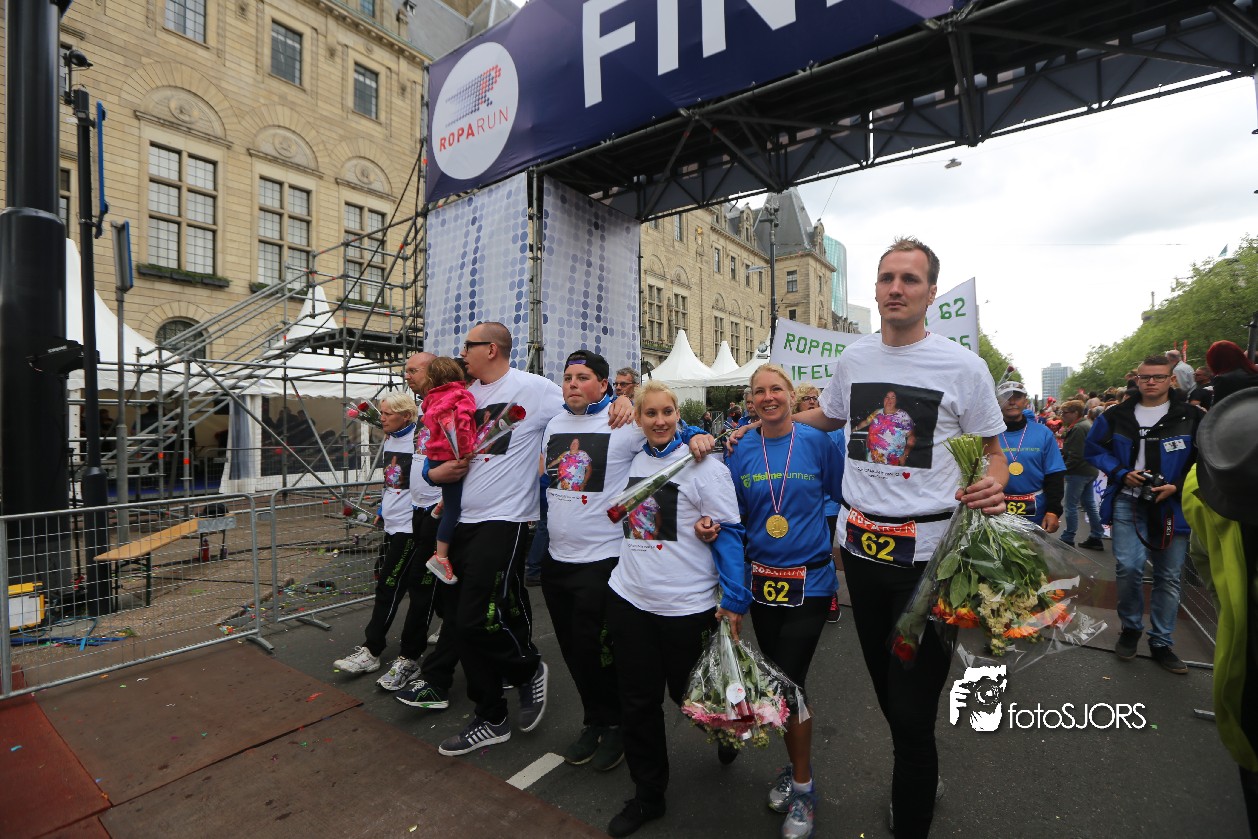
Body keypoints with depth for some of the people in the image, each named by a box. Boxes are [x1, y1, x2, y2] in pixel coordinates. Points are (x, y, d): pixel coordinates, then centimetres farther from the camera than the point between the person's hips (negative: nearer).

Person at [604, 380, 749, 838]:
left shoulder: (703, 465, -11)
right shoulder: (631, 461, 4)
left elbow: (728, 533, -11)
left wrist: (734, 600, -13)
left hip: (687, 605, -4)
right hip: (629, 597, 5)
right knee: (637, 701, 12)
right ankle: (647, 796, 32)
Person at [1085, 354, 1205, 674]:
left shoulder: (1192, 417, -2)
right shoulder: (1117, 416, 2)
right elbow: (1093, 448, 10)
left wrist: (1178, 487, -13)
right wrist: (1122, 473, -5)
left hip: (1173, 506, 0)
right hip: (1128, 502, 0)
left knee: (1169, 577, 9)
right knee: (1129, 567, -12)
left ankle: (1162, 643, 23)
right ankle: (1130, 628, 13)